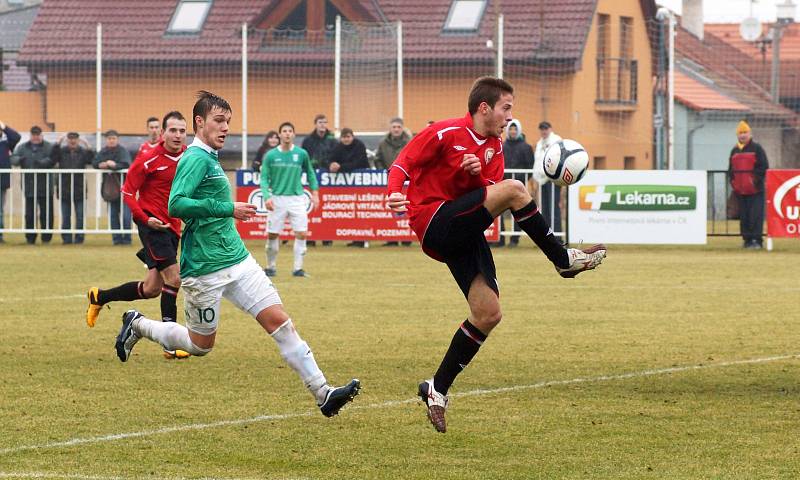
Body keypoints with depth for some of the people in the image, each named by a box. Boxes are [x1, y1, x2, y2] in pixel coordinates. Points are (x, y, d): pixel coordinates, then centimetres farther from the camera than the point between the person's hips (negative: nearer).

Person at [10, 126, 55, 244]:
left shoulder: (49, 147, 2)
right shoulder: (23, 147, 12)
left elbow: (52, 159, -14)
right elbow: (13, 158, 0)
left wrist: (42, 162, -33)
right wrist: (19, 160, -24)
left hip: (45, 187, -2)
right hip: (29, 187, 2)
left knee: (46, 214, 0)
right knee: (30, 214, 5)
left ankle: (46, 237, 9)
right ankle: (30, 238, 12)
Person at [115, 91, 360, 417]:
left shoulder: (209, 159, 14)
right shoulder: (196, 158, -14)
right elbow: (176, 205, -26)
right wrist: (227, 209, -24)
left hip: (237, 259, 8)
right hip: (205, 268, -8)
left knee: (279, 321, -3)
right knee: (201, 345, 7)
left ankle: (322, 393, -7)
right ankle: (137, 325, 29)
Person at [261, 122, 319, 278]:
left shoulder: (301, 154, 2)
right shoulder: (271, 155, -1)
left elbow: (310, 173, 14)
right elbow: (264, 178, 0)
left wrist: (315, 193, 8)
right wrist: (266, 196, -13)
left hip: (297, 198, 1)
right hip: (277, 199, 0)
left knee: (301, 234, -7)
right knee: (272, 234, 2)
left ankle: (298, 268, 2)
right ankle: (271, 267, 17)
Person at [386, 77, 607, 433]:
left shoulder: (494, 147, 16)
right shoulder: (445, 133, -8)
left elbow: (489, 194, 9)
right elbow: (403, 163, -9)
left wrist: (477, 174, -13)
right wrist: (395, 193, -29)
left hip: (464, 234, 9)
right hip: (435, 222, -9)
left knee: (489, 314, 1)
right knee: (513, 190, -23)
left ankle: (437, 390, 9)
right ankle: (565, 260, -12)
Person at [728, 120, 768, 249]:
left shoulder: (757, 149, 0)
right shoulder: (734, 151, 17)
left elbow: (764, 166, -5)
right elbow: (731, 169, 22)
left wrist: (756, 180, -13)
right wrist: (733, 182, 7)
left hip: (755, 190, -6)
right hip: (740, 190, 6)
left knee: (755, 215, -11)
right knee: (744, 216, 6)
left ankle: (757, 240, -11)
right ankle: (747, 239, 11)